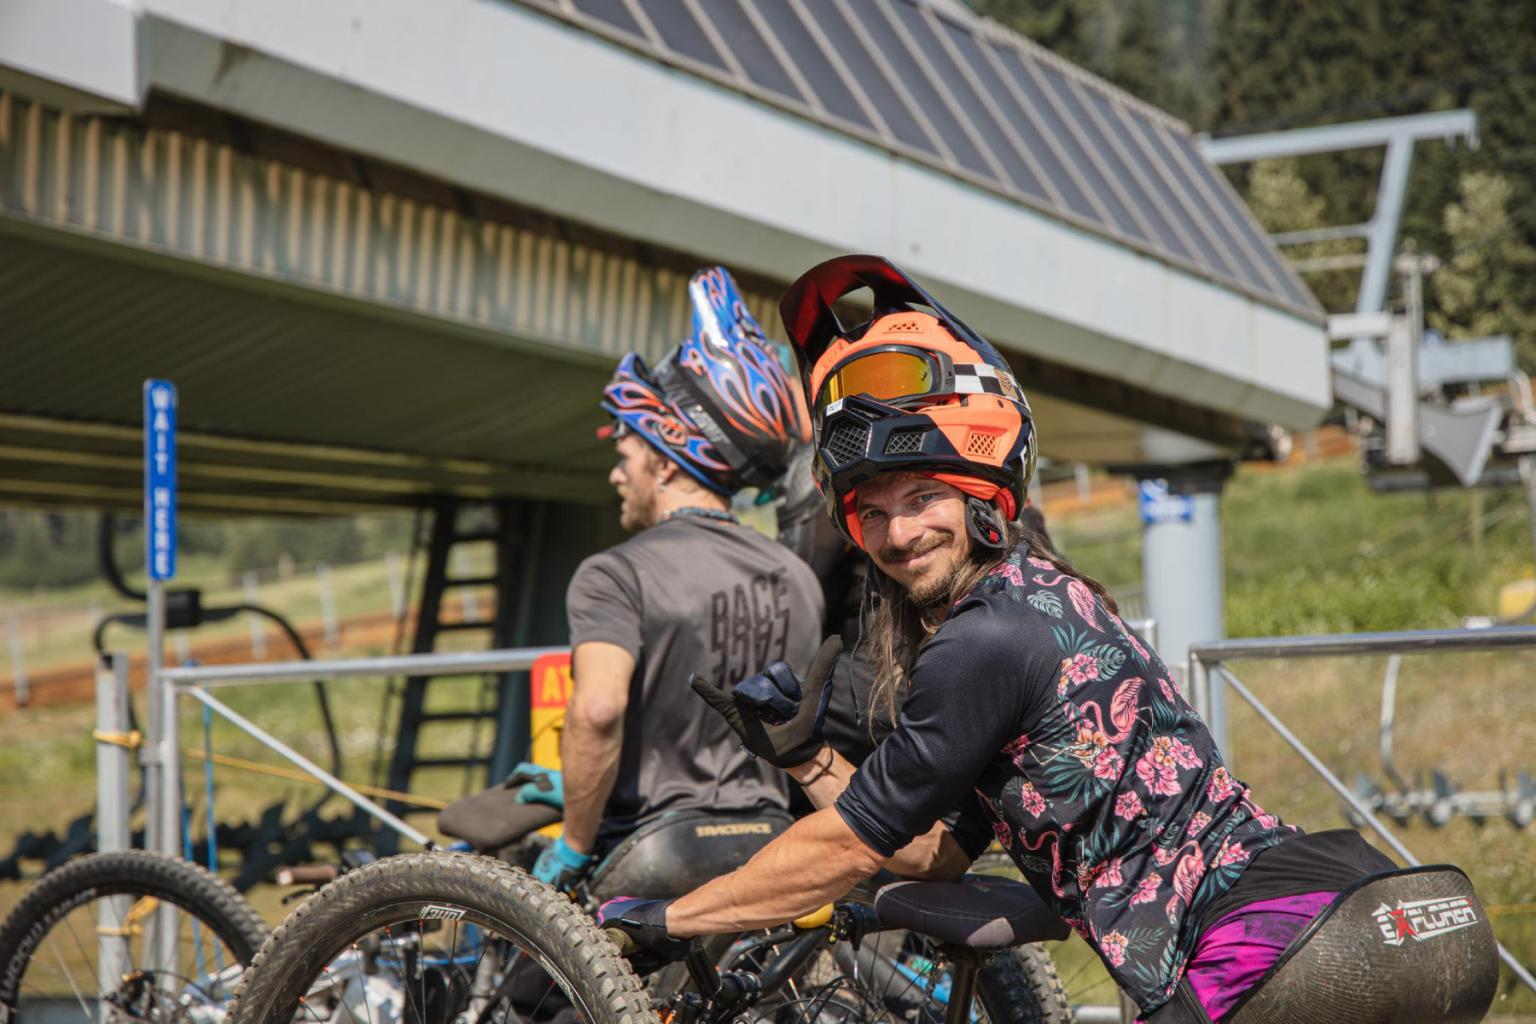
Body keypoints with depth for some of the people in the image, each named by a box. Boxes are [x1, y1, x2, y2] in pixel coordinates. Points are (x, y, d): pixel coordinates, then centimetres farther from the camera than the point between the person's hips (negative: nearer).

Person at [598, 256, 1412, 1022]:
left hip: (1259, 947, -10)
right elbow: (937, 854, 18)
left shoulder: (989, 641, -14)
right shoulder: (1040, 597, 15)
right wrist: (806, 760, 9)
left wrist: (665, 920, 1)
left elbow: (852, 847, -8)